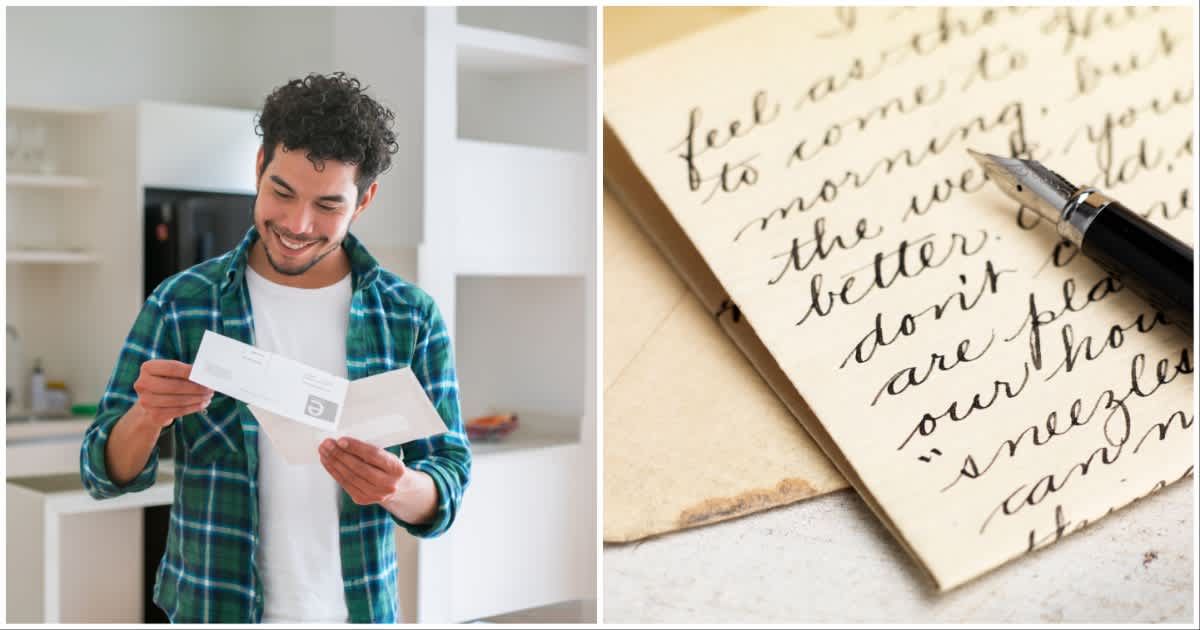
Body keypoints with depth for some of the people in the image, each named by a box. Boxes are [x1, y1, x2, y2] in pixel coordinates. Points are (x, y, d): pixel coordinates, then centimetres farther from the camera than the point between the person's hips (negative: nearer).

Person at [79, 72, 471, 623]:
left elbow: (451, 479, -6)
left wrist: (399, 490, -28)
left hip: (358, 610, 1)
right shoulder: (179, 305, -7)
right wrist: (147, 417, -26)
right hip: (212, 609, 0)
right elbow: (106, 475, -5)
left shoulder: (413, 318, -7)